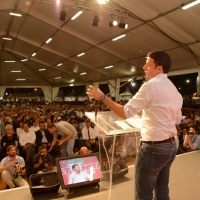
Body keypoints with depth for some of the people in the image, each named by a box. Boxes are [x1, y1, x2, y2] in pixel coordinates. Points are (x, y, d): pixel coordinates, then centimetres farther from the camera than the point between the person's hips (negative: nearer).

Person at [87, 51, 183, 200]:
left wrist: (102, 97, -11)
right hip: (170, 146, 9)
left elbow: (126, 112, -18)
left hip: (153, 148, -9)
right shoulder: (175, 90, 10)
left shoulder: (151, 86, -17)